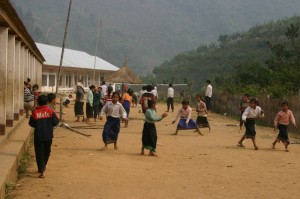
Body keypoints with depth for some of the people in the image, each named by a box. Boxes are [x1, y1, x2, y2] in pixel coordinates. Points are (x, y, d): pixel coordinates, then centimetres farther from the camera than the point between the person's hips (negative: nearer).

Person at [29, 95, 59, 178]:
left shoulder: (35, 112, -8)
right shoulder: (50, 111, -6)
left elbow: (31, 123, -1)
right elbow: (55, 122, -6)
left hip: (38, 136, -2)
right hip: (48, 136, 2)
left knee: (39, 153, 2)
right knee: (47, 152, 21)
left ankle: (42, 171, -8)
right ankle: (43, 167, 36)